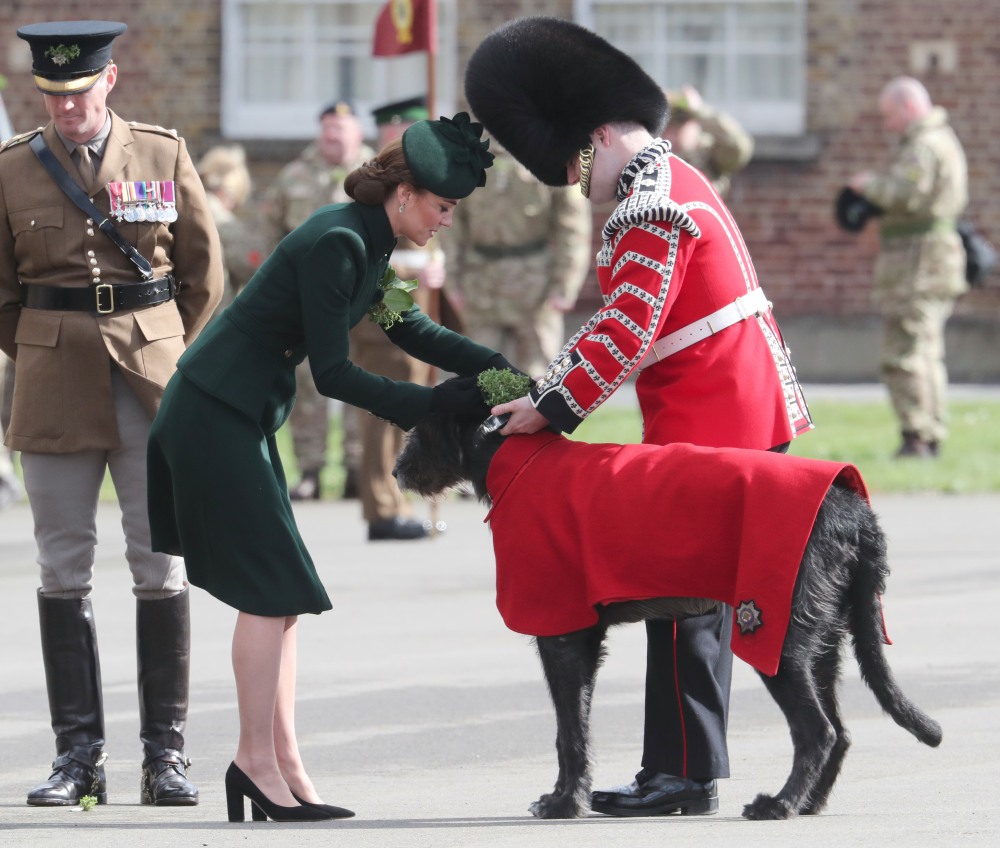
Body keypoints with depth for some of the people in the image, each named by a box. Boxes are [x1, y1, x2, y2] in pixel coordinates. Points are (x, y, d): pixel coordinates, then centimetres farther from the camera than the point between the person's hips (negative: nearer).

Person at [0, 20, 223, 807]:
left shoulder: (164, 156, 3)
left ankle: (167, 753, 4)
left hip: (153, 387, 0)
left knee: (161, 566, 0)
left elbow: (205, 273, 11)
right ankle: (78, 754, 5)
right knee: (64, 570, 0)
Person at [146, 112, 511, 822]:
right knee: (273, 590, -9)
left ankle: (283, 764, 10)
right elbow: (334, 374, -21)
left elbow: (408, 329, 18)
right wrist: (431, 404, -20)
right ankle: (258, 762, -4)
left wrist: (492, 367, 5)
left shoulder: (368, 242, 9)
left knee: (277, 595, 8)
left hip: (238, 417, 10)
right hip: (216, 415, -10)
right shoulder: (335, 245, -21)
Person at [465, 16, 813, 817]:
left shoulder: (651, 210, -17)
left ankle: (686, 773, -6)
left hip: (710, 422, -10)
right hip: (747, 408, 10)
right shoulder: (673, 182, 17)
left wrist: (554, 409, -17)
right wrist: (544, 389, 14)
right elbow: (622, 319, 20)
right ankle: (684, 769, 18)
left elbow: (628, 332, -22)